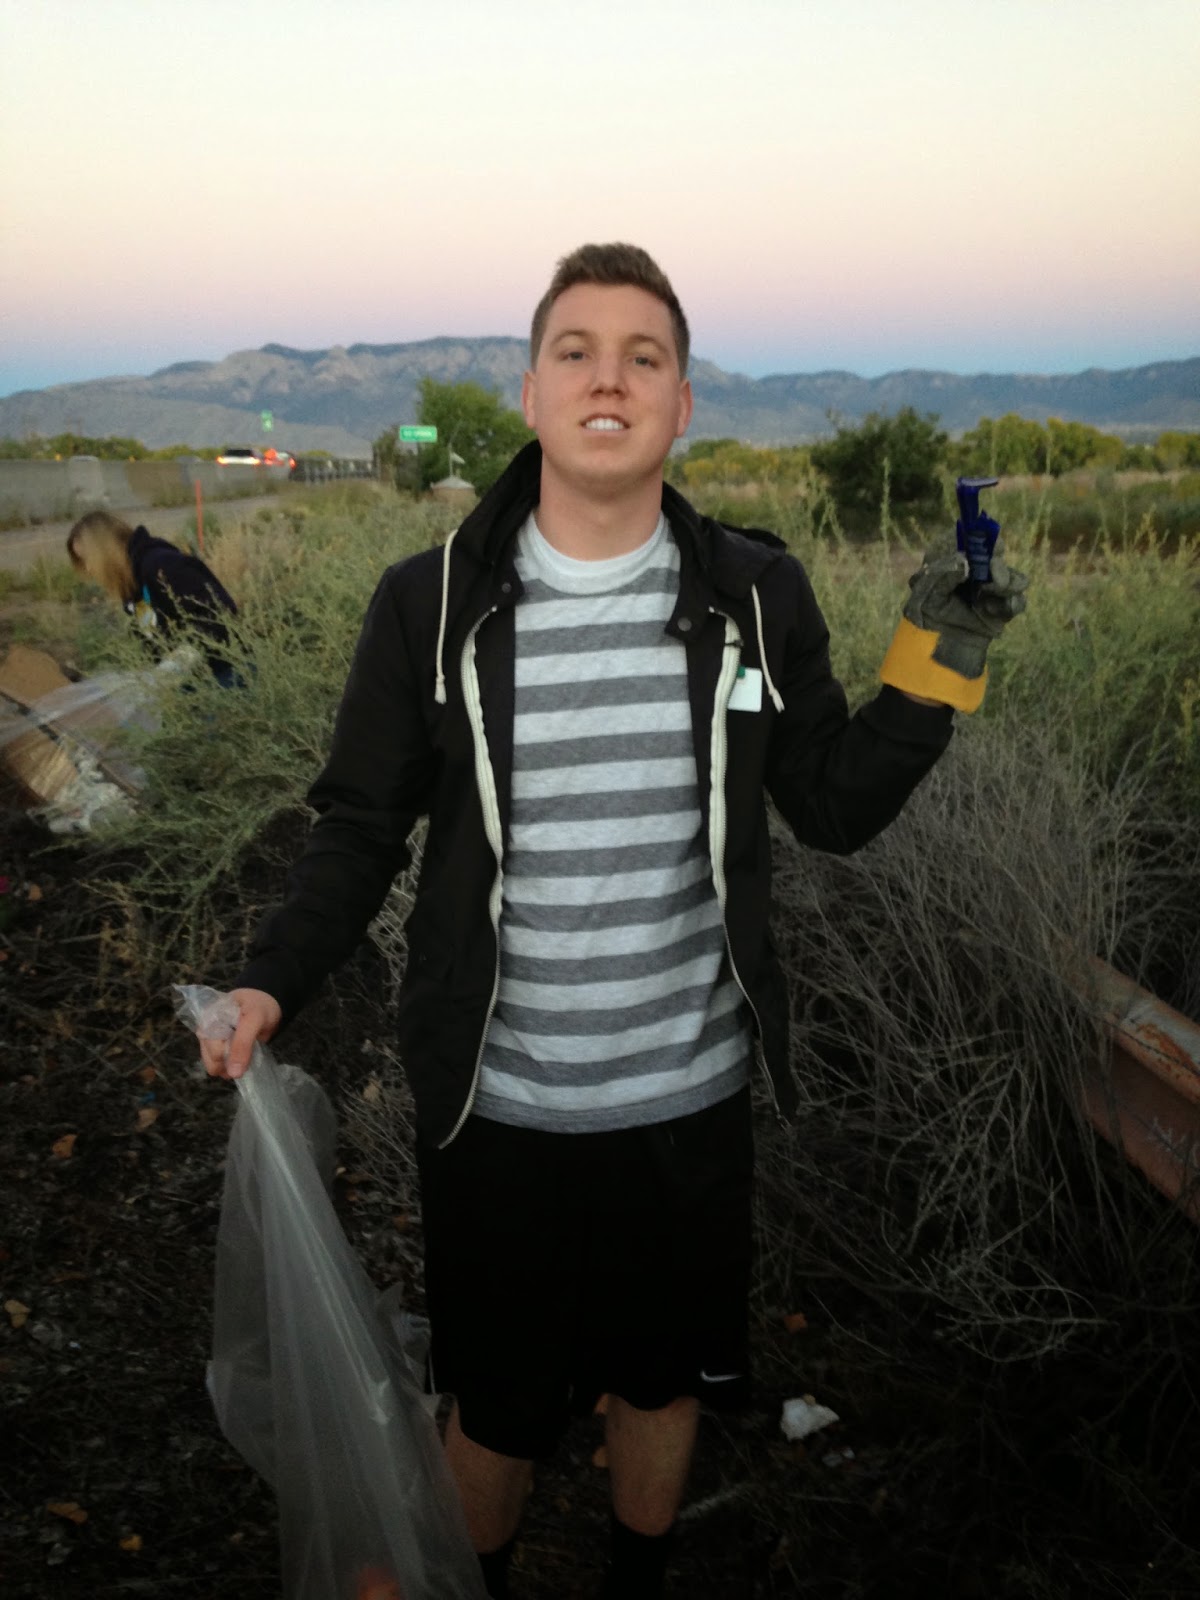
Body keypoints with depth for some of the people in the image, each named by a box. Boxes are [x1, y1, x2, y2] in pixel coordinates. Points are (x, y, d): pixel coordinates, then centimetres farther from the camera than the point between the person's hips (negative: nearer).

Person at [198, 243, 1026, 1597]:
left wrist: (929, 673, -13)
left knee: (663, 1381, 24)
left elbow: (836, 811, 0)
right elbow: (362, 825, -2)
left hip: (692, 1095, 2)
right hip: (499, 1106, -1)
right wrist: (271, 981, -16)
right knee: (497, 1408, 19)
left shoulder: (758, 596, -6)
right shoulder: (429, 604, -9)